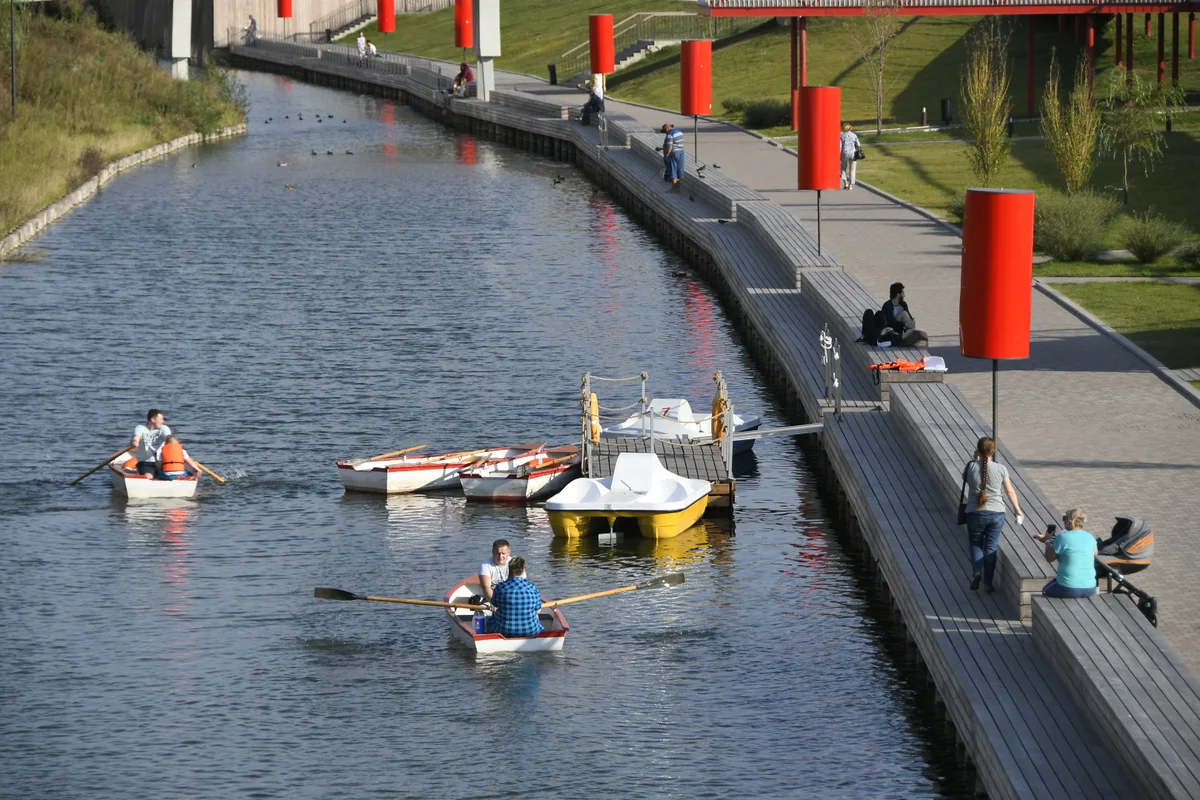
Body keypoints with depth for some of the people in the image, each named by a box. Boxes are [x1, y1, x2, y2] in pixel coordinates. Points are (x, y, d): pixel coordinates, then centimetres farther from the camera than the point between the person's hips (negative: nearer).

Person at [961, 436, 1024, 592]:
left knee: (975, 543, 17)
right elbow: (1010, 491, 3)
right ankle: (988, 582, 13)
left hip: (976, 513, -1)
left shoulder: (971, 467, -9)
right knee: (991, 547, 11)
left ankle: (976, 571, -7)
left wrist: (975, 459, 11)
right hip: (997, 513, 1)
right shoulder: (1000, 469, -7)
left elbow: (965, 478, 14)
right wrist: (1018, 510, 16)